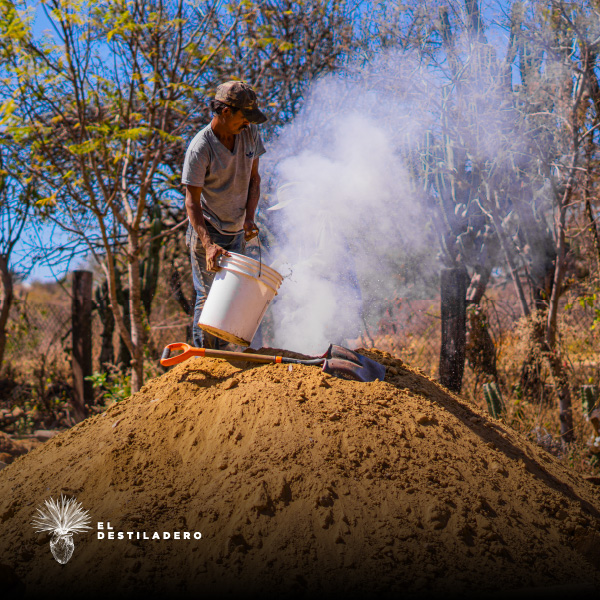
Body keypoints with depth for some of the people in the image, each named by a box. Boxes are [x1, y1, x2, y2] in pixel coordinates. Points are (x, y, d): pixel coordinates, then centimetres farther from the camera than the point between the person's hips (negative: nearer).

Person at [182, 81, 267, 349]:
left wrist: (249, 218, -9)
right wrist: (209, 245, -34)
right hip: (206, 231, -6)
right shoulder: (199, 148, -23)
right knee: (209, 296, -3)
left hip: (237, 230, 6)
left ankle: (222, 353, 25)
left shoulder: (250, 133, -5)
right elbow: (192, 202, -22)